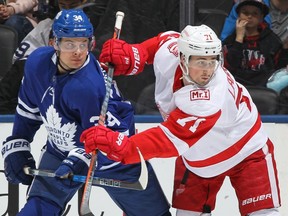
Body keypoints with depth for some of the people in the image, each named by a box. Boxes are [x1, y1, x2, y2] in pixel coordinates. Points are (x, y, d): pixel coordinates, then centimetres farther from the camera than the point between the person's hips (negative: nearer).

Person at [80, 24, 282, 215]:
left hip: (245, 149, -6)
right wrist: (132, 55, -15)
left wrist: (120, 145, -57)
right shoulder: (169, 53, -24)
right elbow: (169, 40, 3)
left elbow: (171, 141, -47)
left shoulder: (207, 104, -41)